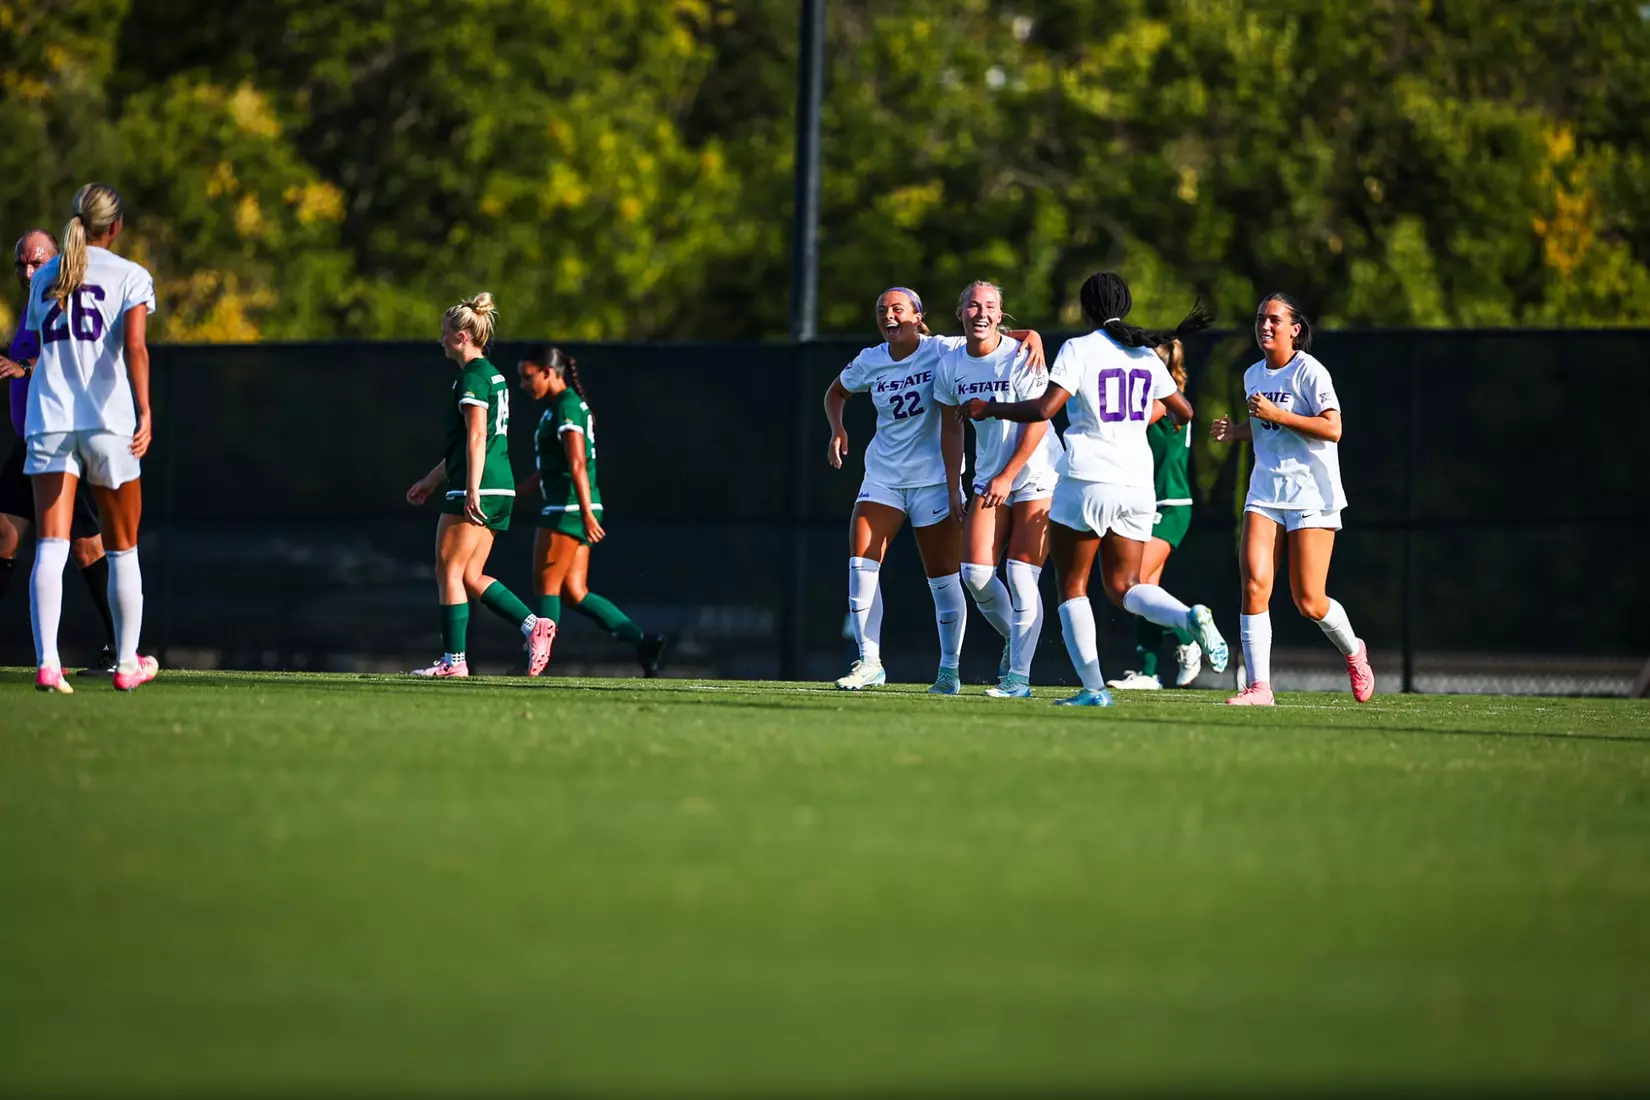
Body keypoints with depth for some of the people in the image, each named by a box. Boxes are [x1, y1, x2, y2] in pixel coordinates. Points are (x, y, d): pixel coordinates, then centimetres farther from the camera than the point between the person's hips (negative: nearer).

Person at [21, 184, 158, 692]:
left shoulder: (44, 278, 13)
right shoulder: (130, 277, 0)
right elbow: (135, 347, -14)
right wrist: (144, 411, -22)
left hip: (48, 421, 2)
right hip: (109, 422, -2)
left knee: (50, 549, -8)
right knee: (122, 551, 13)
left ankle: (46, 661, -25)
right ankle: (127, 663, 22)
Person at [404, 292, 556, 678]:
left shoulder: (472, 377, -10)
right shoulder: (492, 375, 20)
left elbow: (477, 437, -19)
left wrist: (472, 490, -24)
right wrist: (432, 480, 31)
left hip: (476, 491, -10)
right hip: (501, 489, 10)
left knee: (449, 571, -3)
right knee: (470, 577, 10)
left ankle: (453, 660, -4)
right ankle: (534, 625, -1)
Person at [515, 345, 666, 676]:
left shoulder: (566, 407, -11)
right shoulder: (559, 407, 19)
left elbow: (577, 465, -21)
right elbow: (549, 469, 27)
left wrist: (587, 513, -27)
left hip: (569, 509, -10)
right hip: (569, 510, 10)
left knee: (546, 587, -4)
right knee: (575, 593, 6)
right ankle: (642, 641, 1)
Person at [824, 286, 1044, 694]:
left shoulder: (943, 351, -9)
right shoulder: (870, 362, 3)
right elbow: (837, 391, 22)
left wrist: (1032, 338, -27)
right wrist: (837, 430, 4)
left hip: (934, 477, -3)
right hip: (883, 475, 3)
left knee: (943, 578, -1)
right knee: (860, 564, -10)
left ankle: (950, 670, 11)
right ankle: (869, 663, -1)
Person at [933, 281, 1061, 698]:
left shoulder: (1019, 358, -14)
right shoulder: (950, 365, 2)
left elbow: (1037, 423, -16)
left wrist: (1007, 477, -18)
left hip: (1035, 474, -5)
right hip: (989, 478, 5)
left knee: (1021, 576, -10)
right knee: (976, 573, -4)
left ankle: (1018, 674, -4)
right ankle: (1015, 640, 22)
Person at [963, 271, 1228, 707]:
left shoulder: (1080, 349, -7)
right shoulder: (1146, 355, 10)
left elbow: (1043, 409, -17)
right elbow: (1184, 412, 18)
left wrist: (990, 408, -2)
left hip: (1087, 481, -5)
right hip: (1136, 483, 5)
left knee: (1072, 586, 7)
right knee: (1124, 587, 12)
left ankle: (1093, 687, -2)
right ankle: (1191, 617, -18)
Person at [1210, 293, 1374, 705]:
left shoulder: (1309, 371, -9)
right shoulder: (1253, 375, 12)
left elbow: (1332, 428, -18)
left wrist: (1276, 414, -21)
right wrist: (1236, 429, 7)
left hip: (1311, 495, -5)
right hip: (1265, 490, 5)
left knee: (1309, 603, -3)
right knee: (1254, 586, -14)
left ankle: (1353, 652, 28)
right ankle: (1259, 686, -12)